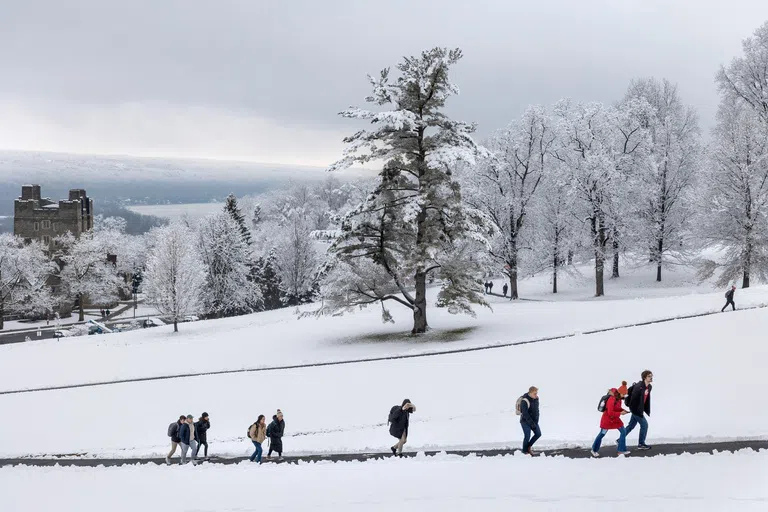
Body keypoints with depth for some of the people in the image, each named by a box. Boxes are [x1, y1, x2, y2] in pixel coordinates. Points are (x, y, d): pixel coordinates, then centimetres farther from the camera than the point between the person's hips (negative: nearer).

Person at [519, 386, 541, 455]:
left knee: (538, 434, 2)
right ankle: (525, 450, 17)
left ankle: (529, 446, 21)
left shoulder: (536, 398, -3)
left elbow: (537, 410, 6)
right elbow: (525, 414, -26)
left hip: (533, 420, 7)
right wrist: (532, 424, -24)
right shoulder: (525, 401, -26)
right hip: (525, 421, -7)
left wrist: (536, 421, -1)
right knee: (527, 436, -5)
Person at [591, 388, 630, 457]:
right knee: (602, 434, 6)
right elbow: (610, 413, -30)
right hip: (607, 419, -8)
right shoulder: (611, 400, -29)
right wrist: (620, 413, -28)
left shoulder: (618, 399, -2)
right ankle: (594, 450, 23)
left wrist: (622, 410, -7)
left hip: (615, 419, 8)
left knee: (623, 432, 0)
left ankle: (621, 450, 7)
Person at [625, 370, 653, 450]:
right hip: (636, 408, -9)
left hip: (640, 409, 9)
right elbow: (633, 398, -23)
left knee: (631, 425, 16)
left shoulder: (649, 387, 4)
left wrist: (647, 410, 11)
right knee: (644, 424, -4)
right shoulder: (639, 386, -24)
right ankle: (641, 444, 8)